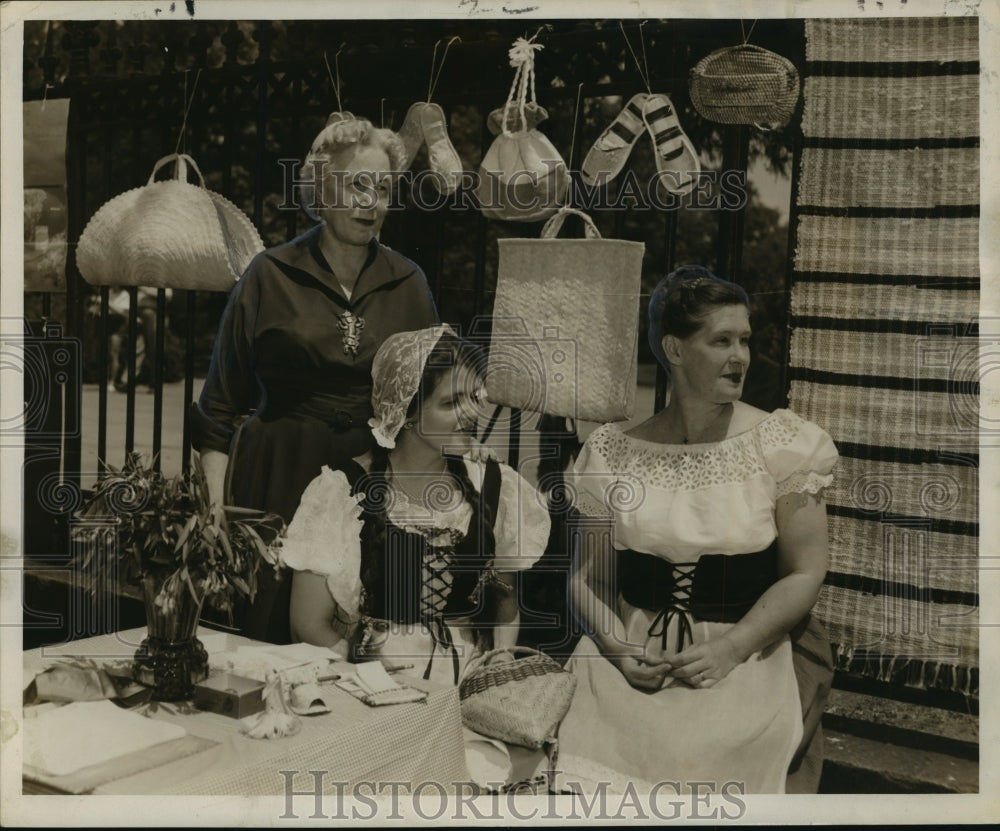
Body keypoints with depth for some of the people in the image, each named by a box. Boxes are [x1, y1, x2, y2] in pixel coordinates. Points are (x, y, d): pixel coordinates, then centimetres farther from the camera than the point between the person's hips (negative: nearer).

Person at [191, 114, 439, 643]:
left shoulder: (408, 283, 8)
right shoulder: (269, 276, 1)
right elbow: (220, 406, 3)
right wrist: (218, 508, -4)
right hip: (279, 483, -2)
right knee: (271, 638, -1)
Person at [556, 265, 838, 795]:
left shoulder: (781, 445, 0)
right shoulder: (615, 454, 5)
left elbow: (804, 575, -1)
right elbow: (588, 577, 8)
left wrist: (729, 649, -12)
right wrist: (617, 649, -9)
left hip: (742, 666, 0)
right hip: (632, 658, 1)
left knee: (695, 763, -19)